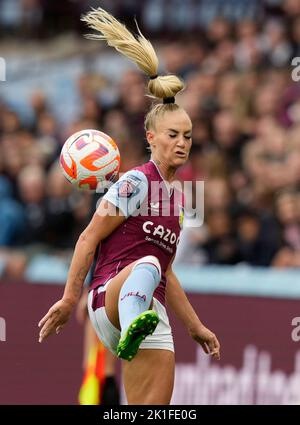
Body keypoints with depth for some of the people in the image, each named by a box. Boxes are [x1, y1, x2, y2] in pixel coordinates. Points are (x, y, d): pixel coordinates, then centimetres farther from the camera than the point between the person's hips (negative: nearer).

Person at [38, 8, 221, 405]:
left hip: (152, 314, 8)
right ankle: (129, 337, -74)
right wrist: (69, 299, -9)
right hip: (109, 298, -8)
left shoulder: (176, 196, 21)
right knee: (145, 265, -42)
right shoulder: (136, 182, -2)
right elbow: (88, 238, -4)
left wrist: (196, 327, 30)